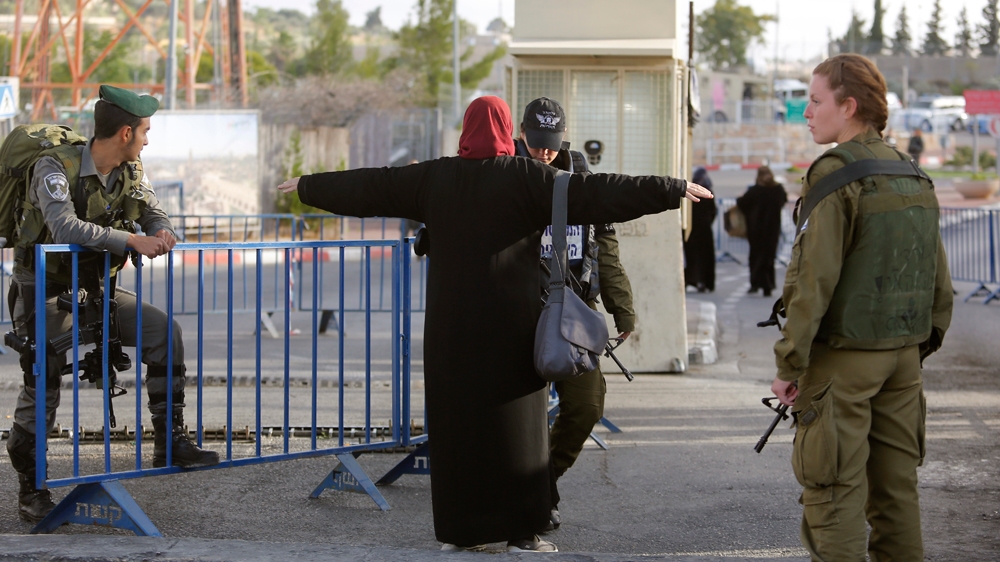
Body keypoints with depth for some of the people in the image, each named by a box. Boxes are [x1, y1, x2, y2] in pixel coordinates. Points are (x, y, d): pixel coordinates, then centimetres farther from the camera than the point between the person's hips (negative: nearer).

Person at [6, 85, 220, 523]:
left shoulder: (131, 173, 0)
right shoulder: (56, 169, -22)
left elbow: (156, 218, 3)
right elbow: (65, 229, -37)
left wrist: (163, 234, -23)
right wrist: (131, 241, -41)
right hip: (44, 293, -6)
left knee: (163, 331, -11)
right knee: (42, 390, -6)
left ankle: (169, 442, -5)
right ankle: (30, 492, 10)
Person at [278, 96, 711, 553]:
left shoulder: (433, 178, 3)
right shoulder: (527, 178, -7)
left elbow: (367, 187, 12)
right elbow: (597, 193, -12)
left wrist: (308, 187, 26)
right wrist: (674, 190, -9)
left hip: (451, 322, 3)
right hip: (510, 322, -3)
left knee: (456, 419, 9)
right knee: (515, 424, 2)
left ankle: (456, 530, 12)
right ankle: (522, 532, 1)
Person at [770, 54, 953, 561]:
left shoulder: (835, 173, -13)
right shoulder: (914, 178, 11)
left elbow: (814, 279, -17)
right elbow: (939, 281, 13)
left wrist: (789, 363, -13)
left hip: (843, 359, -7)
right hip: (904, 355, 7)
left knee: (835, 493, -3)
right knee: (895, 486, 12)